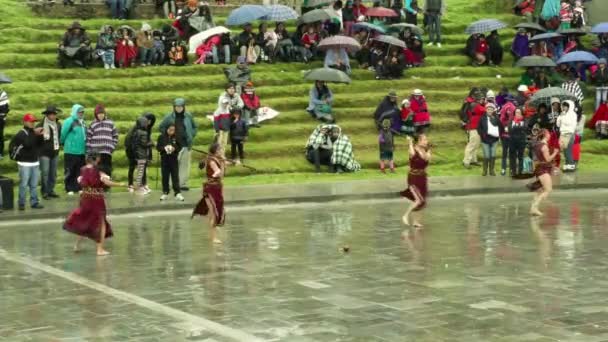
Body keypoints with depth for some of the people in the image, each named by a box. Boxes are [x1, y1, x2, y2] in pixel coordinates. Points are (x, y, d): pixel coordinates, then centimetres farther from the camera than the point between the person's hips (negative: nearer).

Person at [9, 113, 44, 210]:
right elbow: (28, 144, -22)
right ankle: (21, 203, 0)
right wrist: (35, 134, -21)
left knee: (34, 185, 7)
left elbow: (38, 145, 12)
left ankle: (34, 202, 10)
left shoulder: (34, 132, 12)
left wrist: (40, 136, -3)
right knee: (23, 184, -5)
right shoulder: (21, 134, -6)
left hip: (35, 162, 6)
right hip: (24, 163, -6)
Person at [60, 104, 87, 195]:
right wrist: (63, 143, 3)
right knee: (69, 171, -1)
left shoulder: (82, 122, 12)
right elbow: (63, 134, -11)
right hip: (71, 151, -7)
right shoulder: (69, 122, -11)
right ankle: (69, 189, 5)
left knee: (80, 171, 10)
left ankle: (78, 187, 18)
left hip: (81, 151, 7)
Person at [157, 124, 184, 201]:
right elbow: (158, 147, -1)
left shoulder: (176, 137, -3)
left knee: (175, 176, -1)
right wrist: (164, 148, -20)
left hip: (174, 159, 0)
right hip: (164, 159, 0)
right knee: (165, 176, 7)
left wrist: (175, 148, -17)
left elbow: (179, 147, 3)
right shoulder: (161, 137, -4)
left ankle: (177, 193, 1)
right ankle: (165, 193, 17)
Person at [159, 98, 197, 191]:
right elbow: (161, 127, 9)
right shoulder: (169, 117, -1)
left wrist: (191, 136, 5)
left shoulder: (188, 116, 3)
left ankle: (183, 183, 12)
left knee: (185, 164, 5)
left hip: (186, 144, 2)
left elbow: (195, 127, 17)